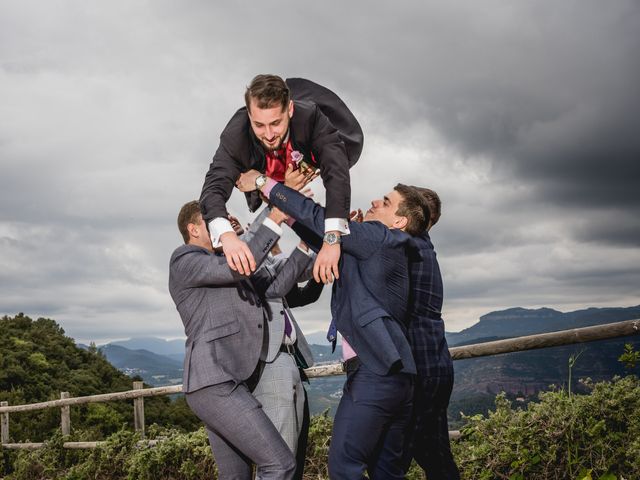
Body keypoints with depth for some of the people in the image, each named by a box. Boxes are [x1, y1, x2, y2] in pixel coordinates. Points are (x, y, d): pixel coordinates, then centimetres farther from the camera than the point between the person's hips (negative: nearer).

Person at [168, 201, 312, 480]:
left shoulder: (224, 268, 25)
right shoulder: (183, 260, 0)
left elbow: (276, 287, 16)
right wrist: (274, 221, -11)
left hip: (227, 384, 10)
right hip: (214, 383, -10)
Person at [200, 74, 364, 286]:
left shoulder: (310, 116, -44)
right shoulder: (235, 135, -41)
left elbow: (336, 174, -52)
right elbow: (213, 189, -49)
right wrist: (227, 235, -72)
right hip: (266, 179, 0)